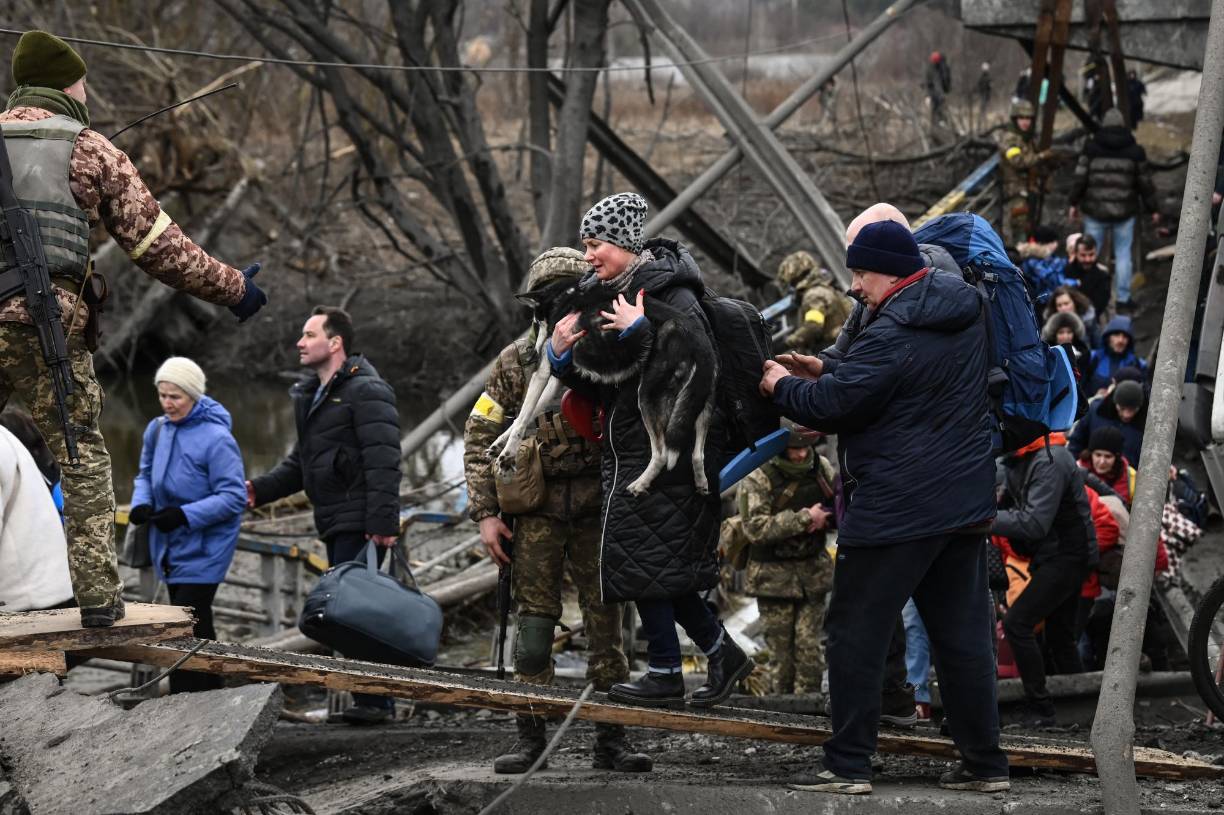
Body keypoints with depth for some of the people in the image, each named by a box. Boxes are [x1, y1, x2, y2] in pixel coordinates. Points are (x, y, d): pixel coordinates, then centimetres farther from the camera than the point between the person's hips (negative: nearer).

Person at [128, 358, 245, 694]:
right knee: (196, 627, 16)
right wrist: (141, 503, -4)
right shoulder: (157, 430, 3)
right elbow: (146, 474, 18)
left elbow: (234, 497, -19)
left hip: (203, 549, -8)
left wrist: (185, 514, -26)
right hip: (169, 545, 8)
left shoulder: (216, 439, -19)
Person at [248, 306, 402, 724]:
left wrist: (382, 523, -24)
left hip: (360, 525, -10)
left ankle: (372, 699, -10)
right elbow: (301, 461, 26)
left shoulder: (366, 391, -10)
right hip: (335, 524, 10)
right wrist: (261, 489, 10)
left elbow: (383, 462, -18)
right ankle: (376, 699, 14)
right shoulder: (311, 395, 20)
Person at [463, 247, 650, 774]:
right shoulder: (515, 362, 2)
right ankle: (529, 739, 4)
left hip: (599, 512, 0)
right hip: (537, 513, 0)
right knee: (534, 622, 0)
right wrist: (485, 513, -3)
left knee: (606, 625, 2)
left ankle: (611, 740, 8)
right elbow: (480, 438, 3)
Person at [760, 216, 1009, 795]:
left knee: (856, 632, 1)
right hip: (963, 502, 9)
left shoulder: (894, 334, -20)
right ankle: (984, 763, 13)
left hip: (894, 509, -9)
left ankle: (848, 765, 2)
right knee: (962, 633, 11)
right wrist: (827, 371, 13)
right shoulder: (962, 312, 10)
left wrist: (783, 386, 2)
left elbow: (833, 405, -17)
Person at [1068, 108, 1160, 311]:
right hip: (1124, 211, 0)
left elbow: (1080, 178, -4)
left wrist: (1074, 203, 7)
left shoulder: (1091, 148, -3)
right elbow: (1145, 182, 4)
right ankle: (1123, 299, 8)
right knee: (1123, 254, 8)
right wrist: (1153, 209, 13)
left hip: (1095, 211, 0)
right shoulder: (1134, 151, 0)